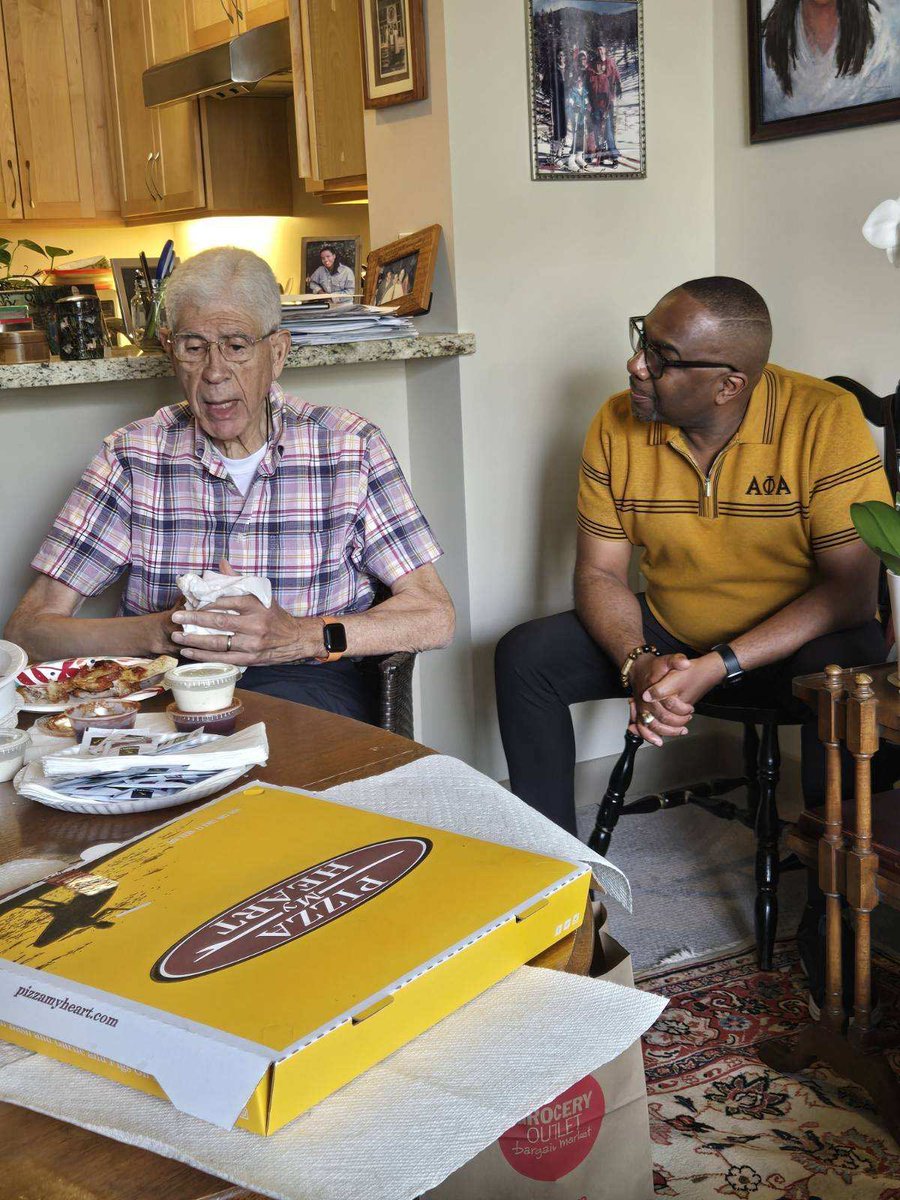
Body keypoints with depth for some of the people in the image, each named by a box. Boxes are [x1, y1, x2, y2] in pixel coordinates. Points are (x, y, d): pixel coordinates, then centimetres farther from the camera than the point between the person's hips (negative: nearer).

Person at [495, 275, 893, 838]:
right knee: (524, 656, -12)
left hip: (797, 641, -4)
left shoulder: (826, 419, -21)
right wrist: (638, 663, -25)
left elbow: (851, 590, -21)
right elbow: (599, 573, -3)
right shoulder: (616, 426, -8)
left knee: (846, 677, -37)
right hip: (668, 634, 4)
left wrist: (716, 667, -30)